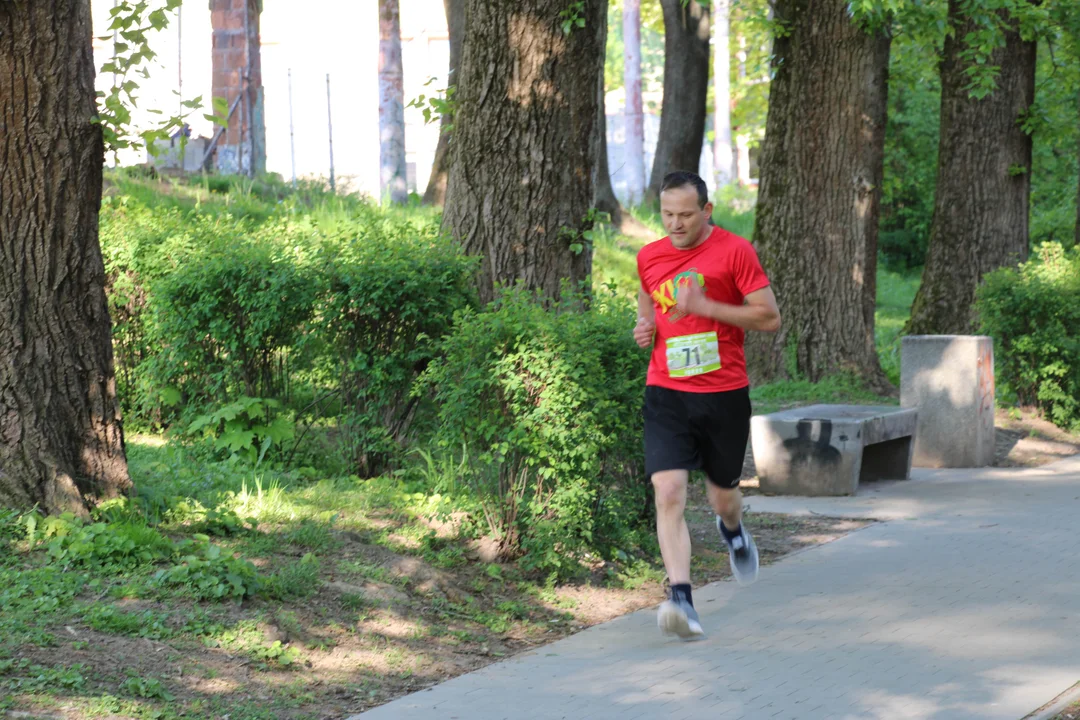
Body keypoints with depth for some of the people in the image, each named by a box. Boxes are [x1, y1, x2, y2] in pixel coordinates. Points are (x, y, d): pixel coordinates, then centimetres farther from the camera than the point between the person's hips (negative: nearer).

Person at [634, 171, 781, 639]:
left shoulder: (734, 252, -6)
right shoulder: (649, 257, 8)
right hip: (666, 394, 2)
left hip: (724, 394, -2)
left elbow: (770, 318, -8)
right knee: (668, 491, -17)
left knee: (723, 495, 13)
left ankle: (732, 530, 52)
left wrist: (704, 306, -17)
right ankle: (681, 598, -21)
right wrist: (646, 328, 3)